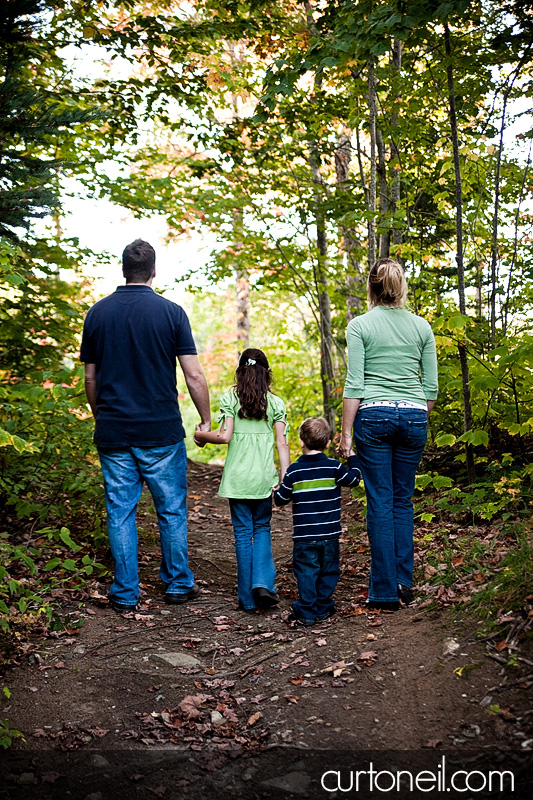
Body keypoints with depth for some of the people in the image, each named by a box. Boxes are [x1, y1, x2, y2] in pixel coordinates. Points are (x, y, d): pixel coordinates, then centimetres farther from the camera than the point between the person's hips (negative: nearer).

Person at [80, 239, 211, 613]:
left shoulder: (98, 313, 3)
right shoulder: (170, 312, -6)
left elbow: (91, 378, 8)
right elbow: (194, 376, -7)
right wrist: (206, 420, 5)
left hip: (113, 432, 2)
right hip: (161, 431, -2)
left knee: (120, 512, 8)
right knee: (172, 510, 11)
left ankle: (125, 593, 13)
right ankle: (178, 583, 21)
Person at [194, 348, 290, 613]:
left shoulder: (230, 398, -2)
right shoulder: (275, 402, 3)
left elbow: (225, 436, -10)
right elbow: (282, 444, -1)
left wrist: (201, 436, 8)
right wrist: (285, 480, 1)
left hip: (237, 477, -1)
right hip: (264, 477, 1)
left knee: (243, 533, 6)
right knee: (262, 528, 16)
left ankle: (248, 598, 10)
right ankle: (263, 583, -4)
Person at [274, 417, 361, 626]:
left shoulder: (294, 471, -4)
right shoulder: (333, 467, -4)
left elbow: (280, 499, 3)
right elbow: (354, 479, 10)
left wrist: (277, 491, 26)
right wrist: (352, 457, 24)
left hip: (304, 535, -1)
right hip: (329, 534, 1)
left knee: (306, 572, 4)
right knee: (328, 571, 14)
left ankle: (306, 612, 4)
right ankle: (323, 610, 20)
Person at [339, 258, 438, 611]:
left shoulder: (359, 326, -2)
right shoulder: (422, 326, 7)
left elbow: (354, 384, -6)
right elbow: (432, 386, 7)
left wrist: (346, 432, -2)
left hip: (373, 415, -3)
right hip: (413, 416, 3)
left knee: (381, 502, 2)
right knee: (403, 500, 14)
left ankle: (385, 590, 5)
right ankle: (404, 582, 14)